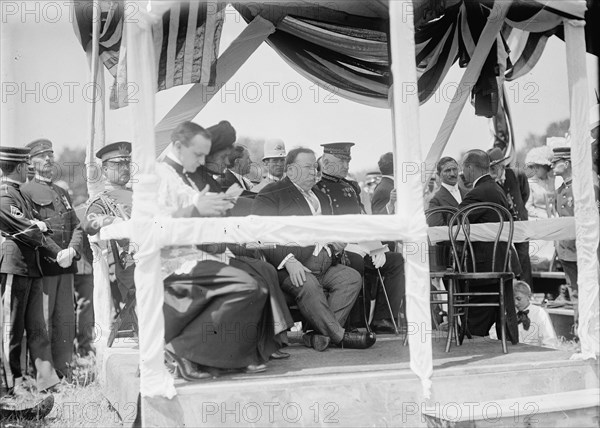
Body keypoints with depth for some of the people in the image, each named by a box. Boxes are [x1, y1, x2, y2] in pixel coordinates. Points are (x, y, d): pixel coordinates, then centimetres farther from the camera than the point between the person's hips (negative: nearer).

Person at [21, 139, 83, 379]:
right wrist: (54, 254, -18)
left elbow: (76, 227, 14)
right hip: (42, 266, -6)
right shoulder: (26, 191, 1)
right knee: (42, 322, -5)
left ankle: (62, 373, 14)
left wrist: (72, 251, -7)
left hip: (66, 267, 6)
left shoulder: (63, 193, 21)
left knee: (65, 320, 7)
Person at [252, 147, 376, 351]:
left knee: (352, 277, -15)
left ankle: (321, 334, -22)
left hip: (323, 267, 7)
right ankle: (339, 336, -24)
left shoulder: (321, 197, 27)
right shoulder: (270, 195, 2)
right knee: (308, 285, -35)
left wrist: (334, 245, 11)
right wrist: (288, 260, -23)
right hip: (289, 268, -7)